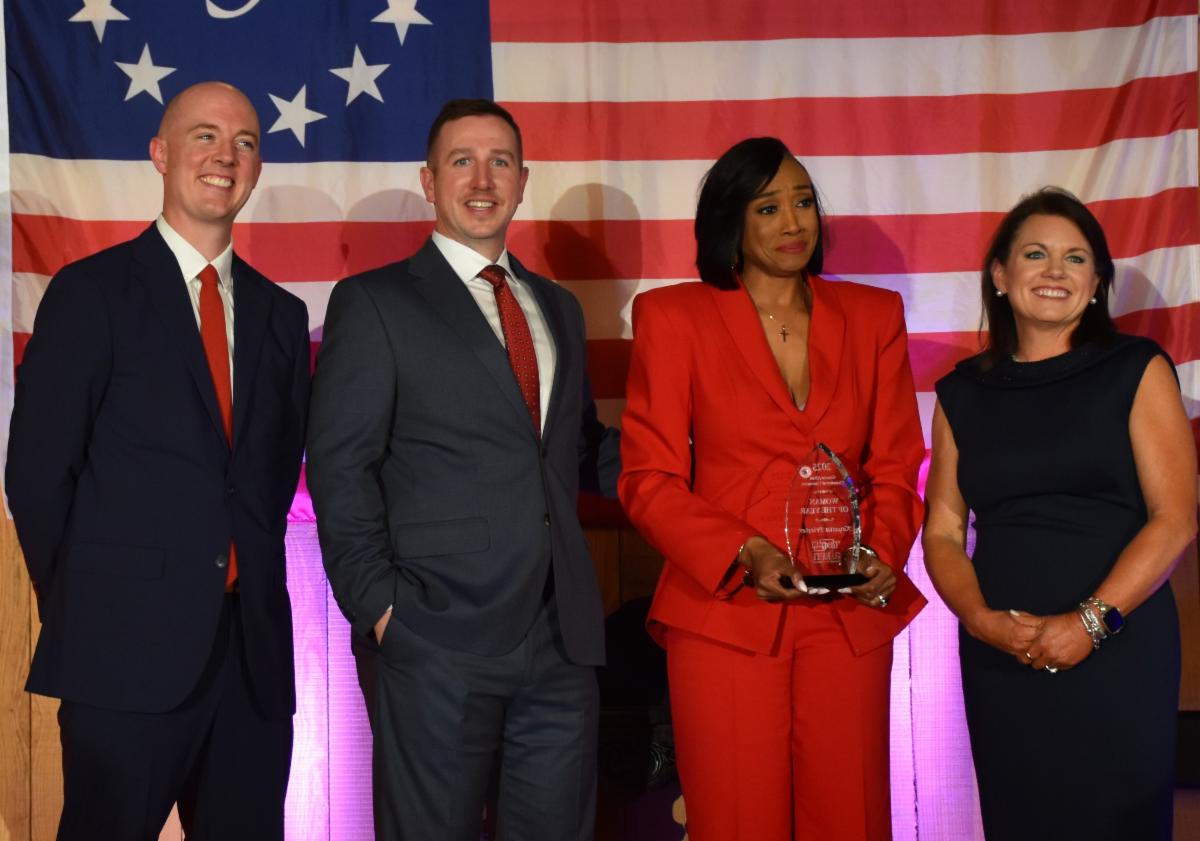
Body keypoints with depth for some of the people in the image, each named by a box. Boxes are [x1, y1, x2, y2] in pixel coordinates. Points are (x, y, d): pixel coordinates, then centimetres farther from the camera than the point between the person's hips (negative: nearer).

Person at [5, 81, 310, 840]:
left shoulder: (281, 314, 13)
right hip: (130, 654, -5)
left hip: (254, 654, 5)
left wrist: (251, 579, 7)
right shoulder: (91, 293, -2)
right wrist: (85, 608, -2)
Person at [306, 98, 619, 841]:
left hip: (562, 639, 5)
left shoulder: (558, 307, 18)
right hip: (439, 640, -5)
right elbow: (340, 469, -5)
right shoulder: (374, 303, 0)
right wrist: (379, 607, -12)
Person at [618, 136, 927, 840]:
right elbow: (649, 479, -1)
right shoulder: (673, 318, 3)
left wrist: (883, 552, -8)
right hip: (724, 614, -2)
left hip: (849, 617, 3)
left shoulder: (874, 316, 12)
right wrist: (744, 555, -15)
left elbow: (896, 465, 12)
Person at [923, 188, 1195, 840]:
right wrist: (981, 619, -10)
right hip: (1000, 658, 2)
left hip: (1118, 650, -2)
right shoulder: (963, 392, 9)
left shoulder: (1136, 371, 1)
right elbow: (943, 530, 8)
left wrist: (1091, 621, -14)